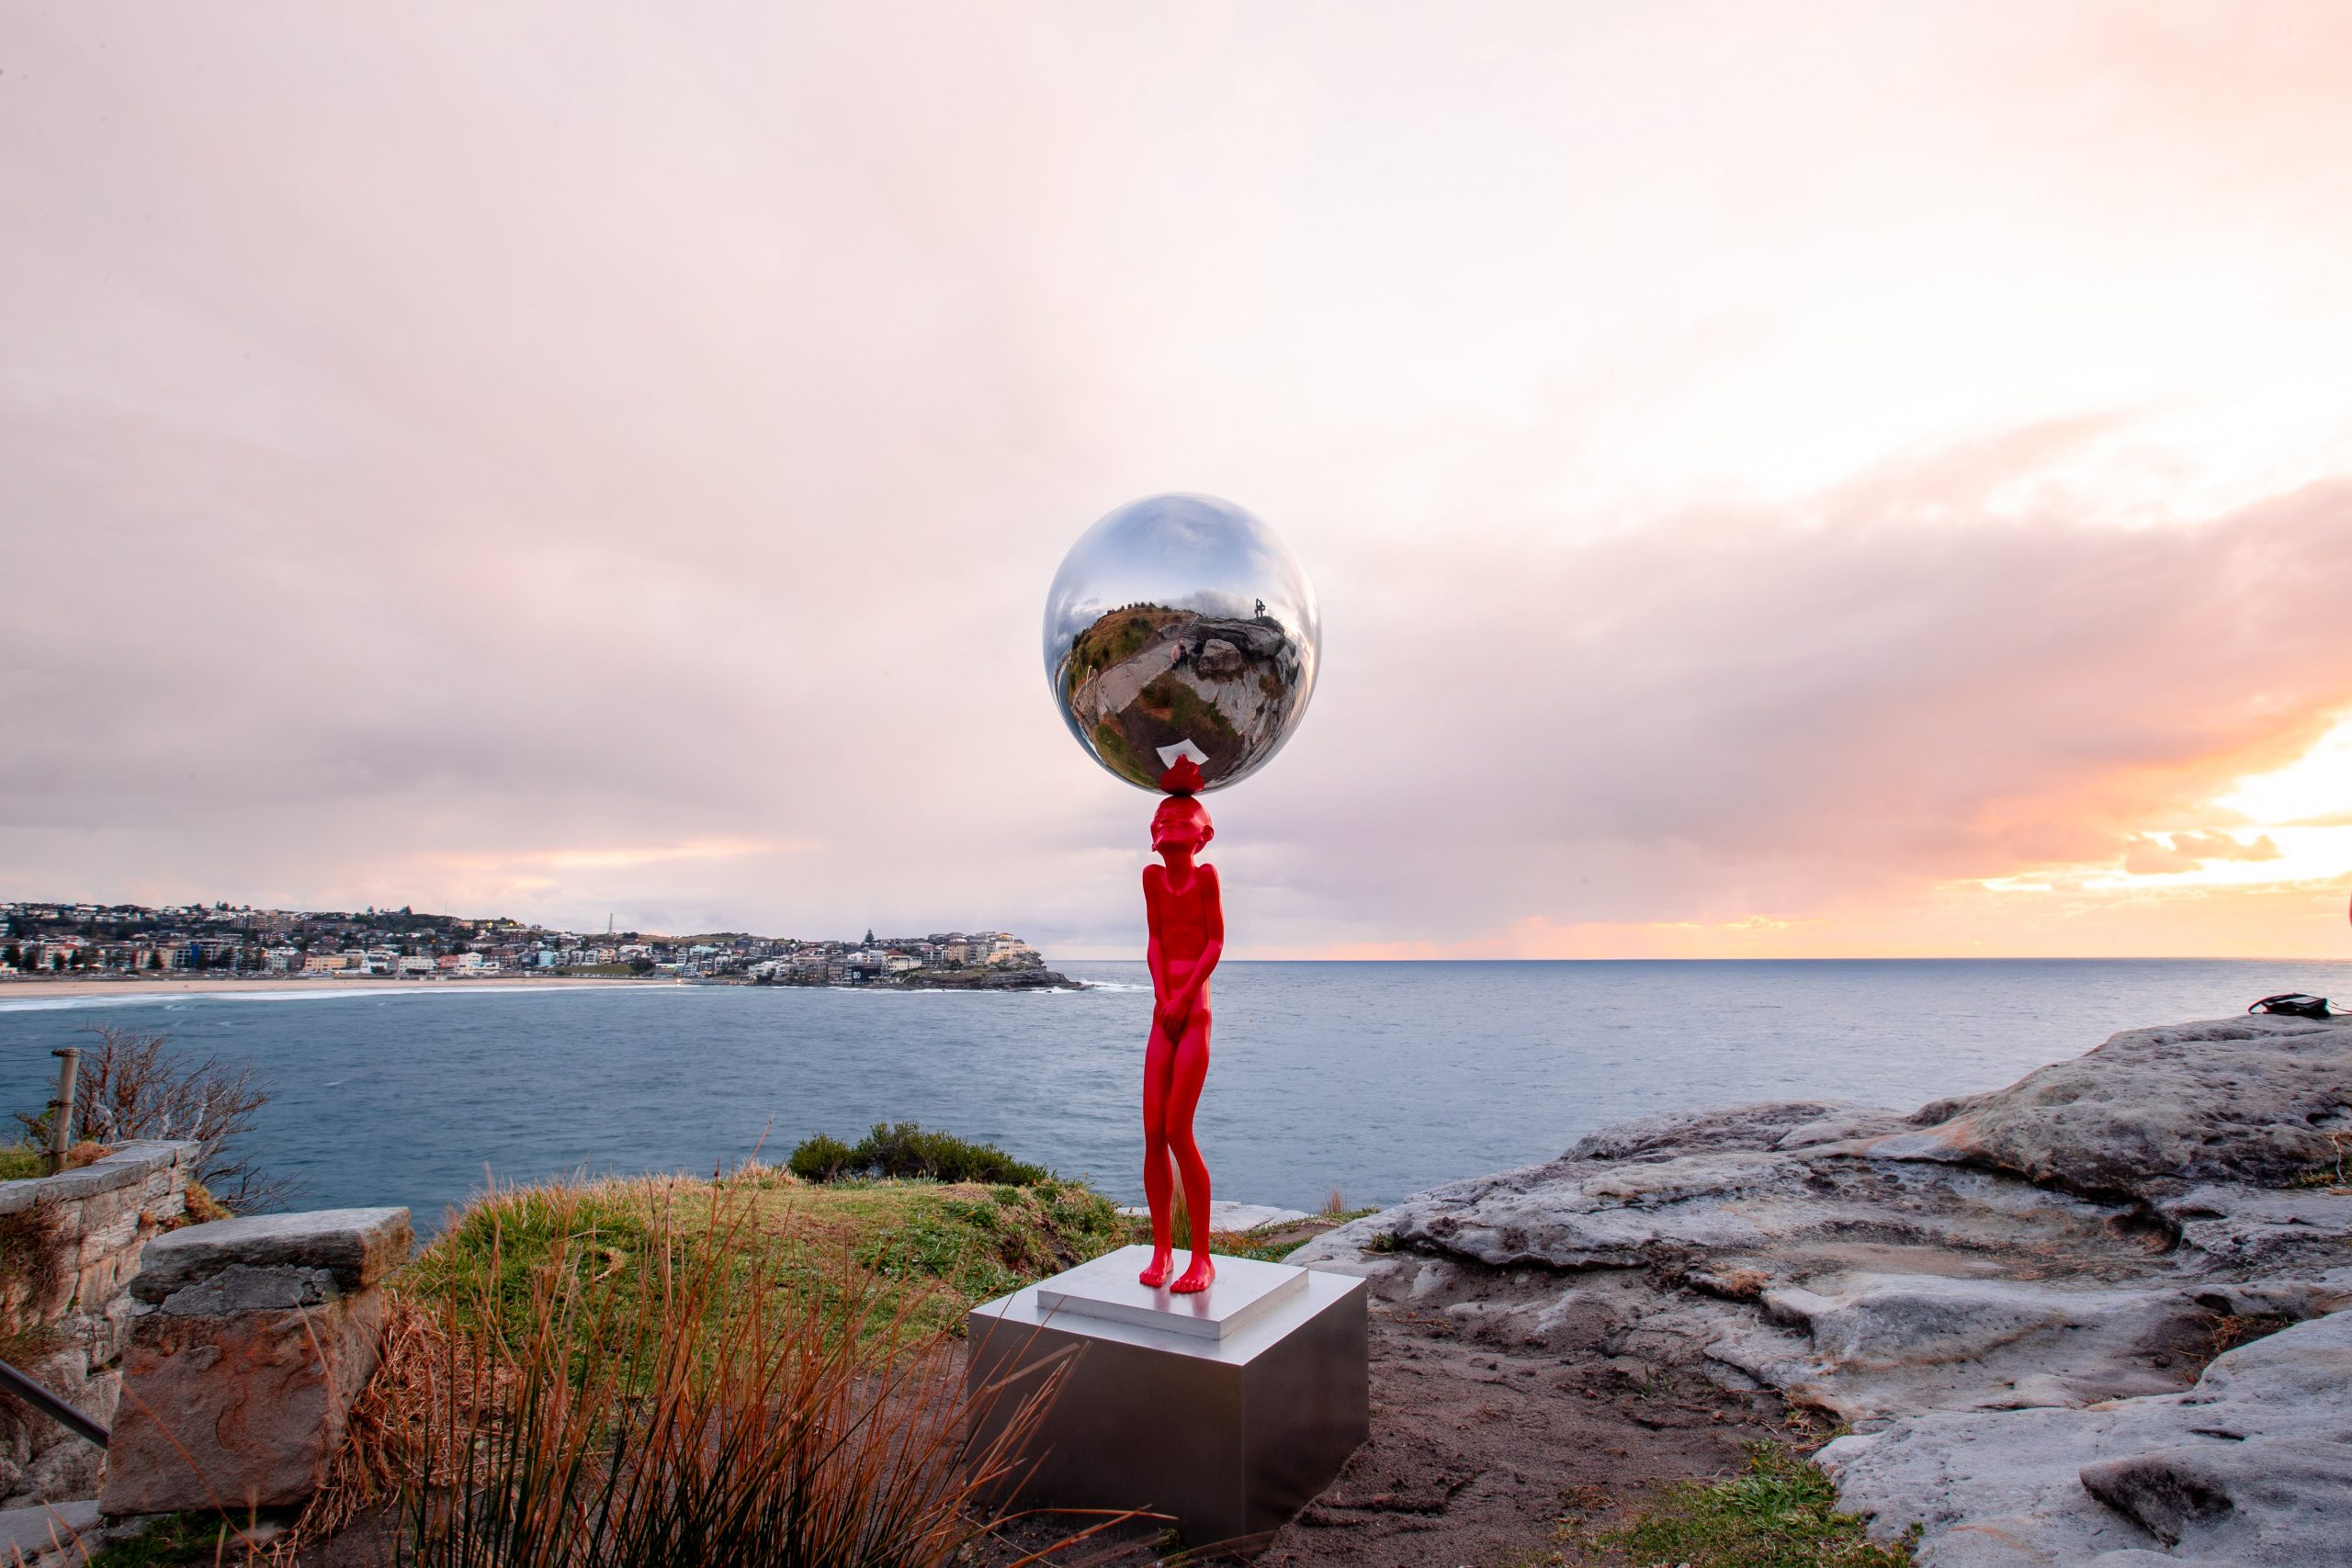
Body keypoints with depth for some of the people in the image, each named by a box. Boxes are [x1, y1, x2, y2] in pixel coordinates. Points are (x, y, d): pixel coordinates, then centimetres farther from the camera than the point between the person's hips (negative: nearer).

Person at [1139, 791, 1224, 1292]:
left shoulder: (1206, 873, -4)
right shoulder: (1152, 875, 7)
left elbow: (1216, 944, -6)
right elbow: (1156, 943, 4)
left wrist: (1183, 999, -11)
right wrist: (1164, 998, -7)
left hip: (1195, 1013, -4)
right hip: (1162, 1015, 4)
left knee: (1178, 1132, -9)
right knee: (1153, 1134, 1)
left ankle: (1202, 1258, 2)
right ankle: (1161, 1251, 14)